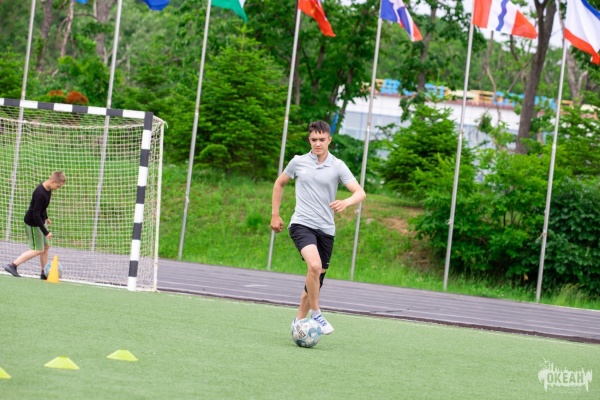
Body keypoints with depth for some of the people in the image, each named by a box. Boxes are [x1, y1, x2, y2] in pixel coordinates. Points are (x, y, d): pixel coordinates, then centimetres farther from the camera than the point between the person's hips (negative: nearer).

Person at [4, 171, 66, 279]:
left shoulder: (47, 188, -2)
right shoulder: (40, 194, -32)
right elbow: (36, 215, -31)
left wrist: (46, 217, 29)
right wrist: (45, 232, -28)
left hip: (40, 221, 9)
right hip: (33, 223, -9)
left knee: (46, 246, 13)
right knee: (38, 250, -4)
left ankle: (44, 273, 22)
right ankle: (12, 265, -2)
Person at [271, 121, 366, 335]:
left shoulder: (338, 166, 1)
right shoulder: (298, 162, 4)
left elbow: (360, 193, -8)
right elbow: (279, 183, 21)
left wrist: (346, 202, -29)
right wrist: (275, 214, 18)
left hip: (326, 229, 2)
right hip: (302, 224, -2)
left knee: (316, 280, 8)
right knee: (314, 265, -28)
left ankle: (299, 320, 28)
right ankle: (315, 313, -15)